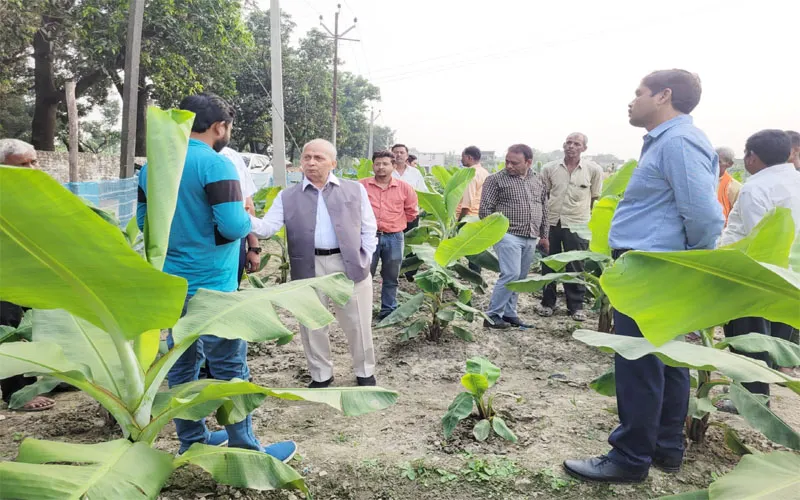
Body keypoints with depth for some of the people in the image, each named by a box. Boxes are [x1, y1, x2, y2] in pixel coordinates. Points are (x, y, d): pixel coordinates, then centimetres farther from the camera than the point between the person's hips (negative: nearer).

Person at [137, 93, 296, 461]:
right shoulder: (215, 164, -16)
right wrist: (248, 217, -2)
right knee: (229, 368, 2)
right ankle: (246, 449, 12)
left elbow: (143, 220, 15)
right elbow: (234, 226, -23)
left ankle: (192, 439, 29)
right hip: (211, 285, -7)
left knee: (182, 363, 15)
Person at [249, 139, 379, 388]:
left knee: (358, 325, 9)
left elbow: (369, 228, 8)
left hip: (349, 265, -1)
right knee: (312, 326, 11)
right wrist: (247, 218, -21)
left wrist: (364, 259, -1)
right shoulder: (288, 196, 6)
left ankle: (365, 372, 30)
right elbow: (267, 228, -2)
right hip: (309, 269, 1)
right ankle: (321, 375, 31)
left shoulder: (354, 190, 6)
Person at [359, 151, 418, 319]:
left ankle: (388, 310, 25)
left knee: (391, 277, 12)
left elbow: (411, 211, 12)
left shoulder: (404, 187, 1)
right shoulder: (362, 185, -3)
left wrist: (396, 223, 10)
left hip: (394, 238, 1)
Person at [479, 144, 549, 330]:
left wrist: (544, 235, 19)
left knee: (519, 278, 9)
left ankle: (509, 314, 20)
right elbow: (485, 208, -6)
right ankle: (492, 315, -6)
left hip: (531, 239, 6)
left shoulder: (538, 181, 12)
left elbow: (544, 209, 20)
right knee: (511, 275, -15)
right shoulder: (496, 179, -4)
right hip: (508, 235, -6)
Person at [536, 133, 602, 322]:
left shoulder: (594, 170, -3)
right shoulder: (549, 168, 1)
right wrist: (543, 214, 6)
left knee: (576, 267, 5)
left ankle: (576, 306, 17)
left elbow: (596, 197, 7)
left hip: (577, 225, -2)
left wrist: (585, 213, 5)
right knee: (548, 264, 10)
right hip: (551, 222, 2)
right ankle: (547, 302, 23)